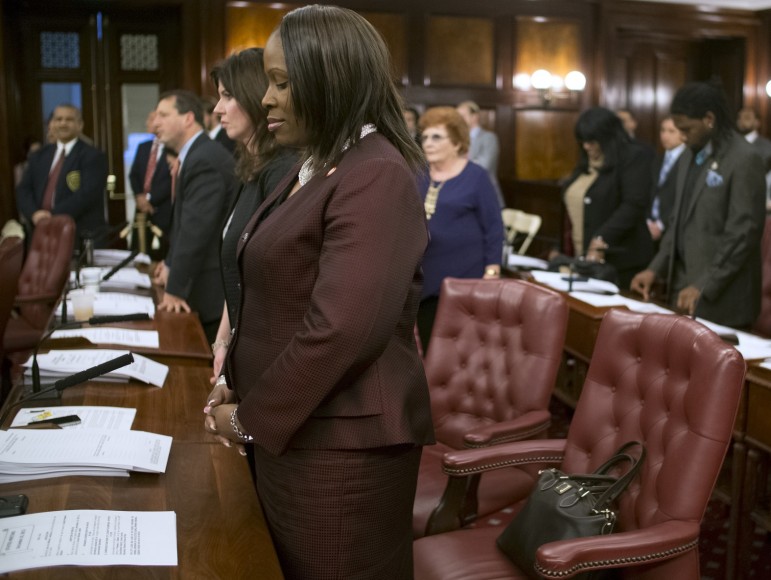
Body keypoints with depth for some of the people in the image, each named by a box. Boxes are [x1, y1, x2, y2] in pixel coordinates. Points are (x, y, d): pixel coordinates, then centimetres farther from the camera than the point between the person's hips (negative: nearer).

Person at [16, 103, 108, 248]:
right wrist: (34, 213, -10)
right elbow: (23, 190, 10)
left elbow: (87, 194, -16)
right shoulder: (38, 156, 17)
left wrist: (53, 216, -20)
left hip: (82, 236, -5)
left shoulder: (93, 156, -3)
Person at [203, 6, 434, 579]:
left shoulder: (374, 175, -19)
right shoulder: (315, 167, 13)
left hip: (339, 443, -9)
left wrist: (250, 418, -15)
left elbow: (342, 328, -27)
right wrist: (237, 385, 6)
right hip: (292, 429, 9)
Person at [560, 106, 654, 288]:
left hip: (617, 260, -6)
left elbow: (633, 205, -17)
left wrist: (601, 241, -23)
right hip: (582, 257, 7)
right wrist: (567, 250, 13)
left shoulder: (635, 157, -7)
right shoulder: (587, 162, 15)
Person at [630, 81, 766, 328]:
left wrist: (704, 287, -19)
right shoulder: (691, 155, 11)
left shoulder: (744, 160, -14)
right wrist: (655, 268, 7)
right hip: (682, 282, 7)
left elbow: (743, 233, -17)